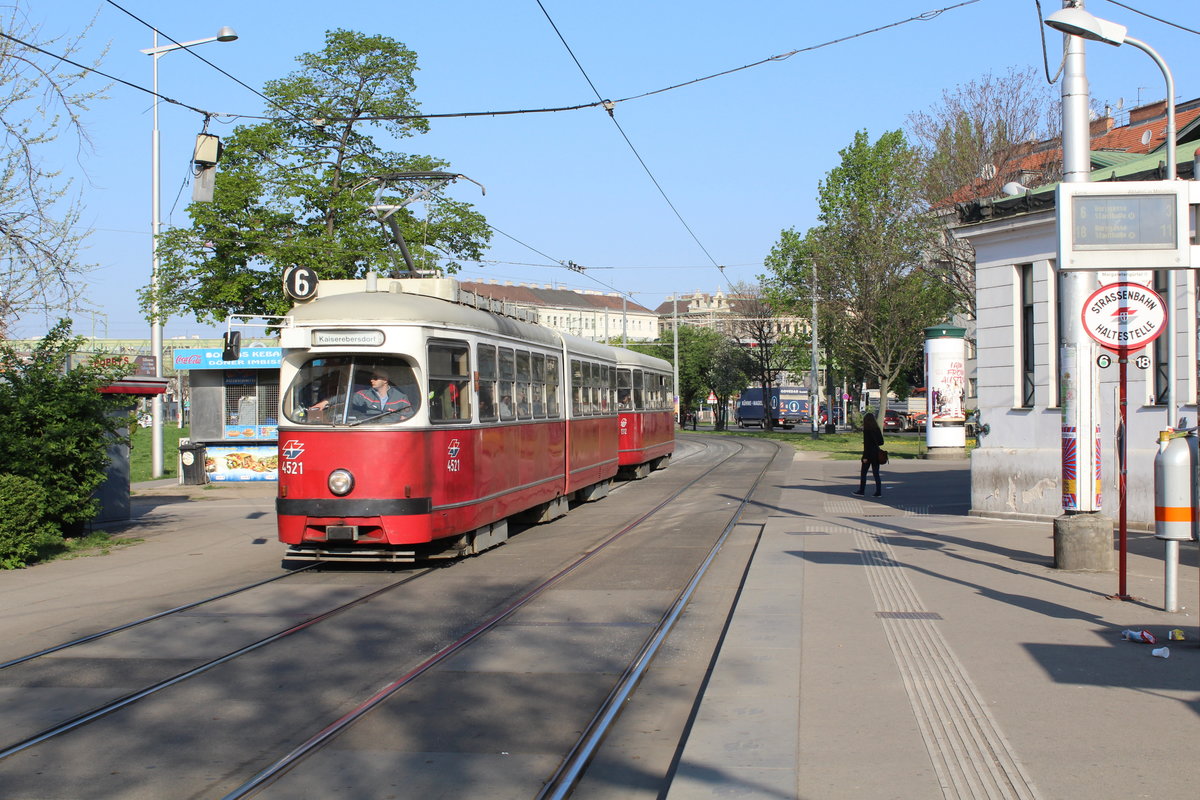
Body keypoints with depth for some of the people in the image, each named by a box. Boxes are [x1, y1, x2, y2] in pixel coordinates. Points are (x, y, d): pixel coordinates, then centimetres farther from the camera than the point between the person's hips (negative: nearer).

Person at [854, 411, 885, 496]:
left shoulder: (866, 430, -13)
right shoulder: (877, 429, 6)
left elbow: (866, 444, -16)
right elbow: (881, 442, 11)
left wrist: (865, 457, -14)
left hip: (869, 453, -6)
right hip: (876, 454, 6)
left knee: (863, 473, 7)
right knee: (876, 473, 8)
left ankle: (861, 490, 12)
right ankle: (878, 491, 4)